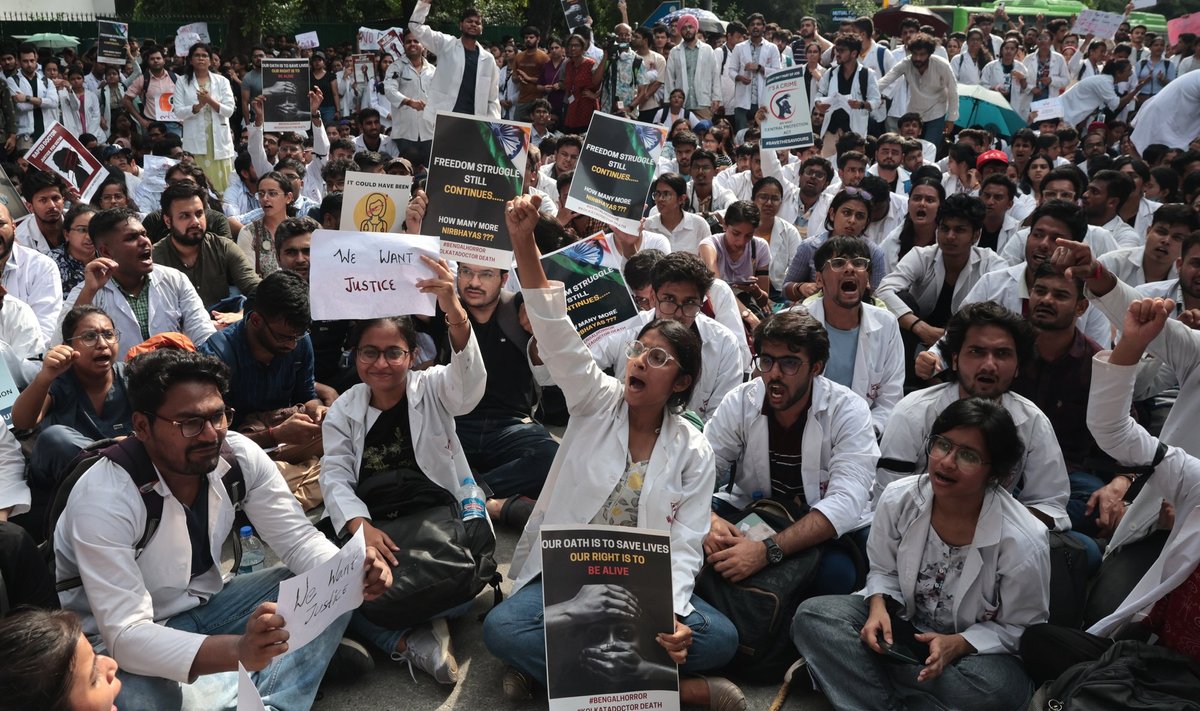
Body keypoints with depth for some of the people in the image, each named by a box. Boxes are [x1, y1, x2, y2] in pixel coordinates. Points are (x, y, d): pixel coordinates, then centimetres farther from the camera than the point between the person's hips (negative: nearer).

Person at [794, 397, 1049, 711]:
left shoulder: (1024, 542, -22)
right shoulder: (898, 498, -13)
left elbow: (1020, 628, -10)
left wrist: (958, 645, -25)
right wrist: (878, 607, -18)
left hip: (975, 646, -2)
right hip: (902, 623, 3)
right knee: (813, 615, -19)